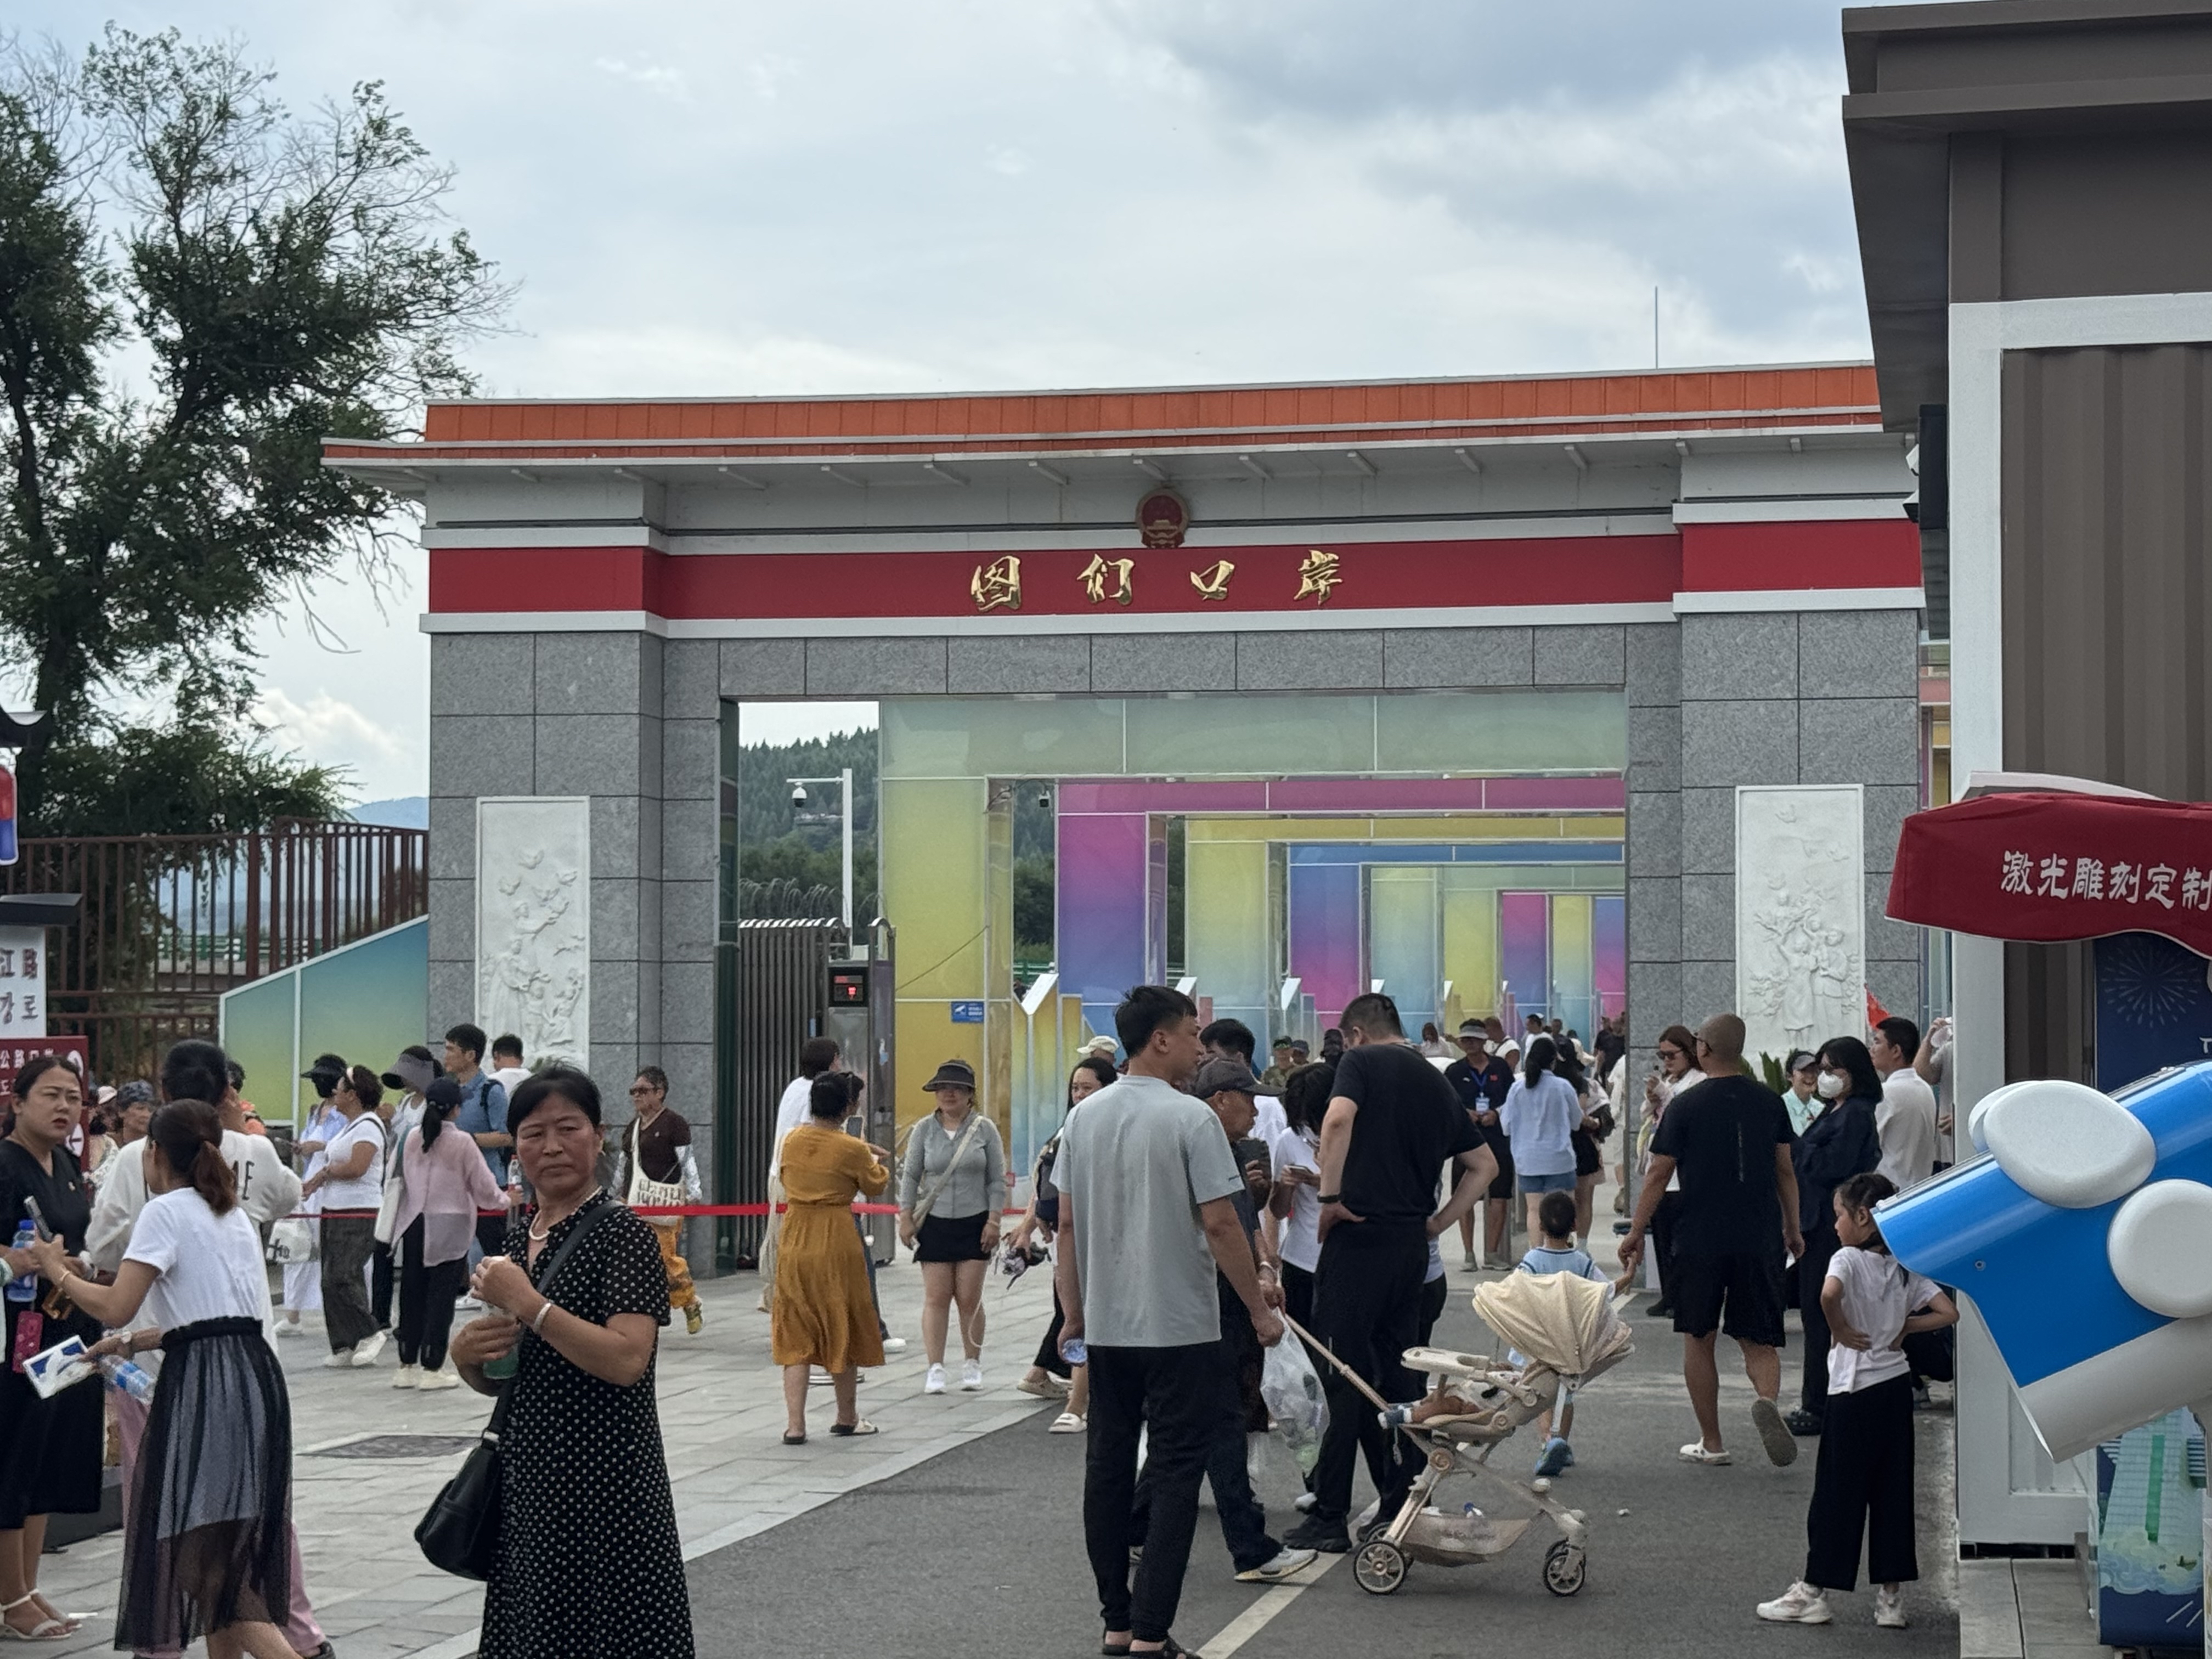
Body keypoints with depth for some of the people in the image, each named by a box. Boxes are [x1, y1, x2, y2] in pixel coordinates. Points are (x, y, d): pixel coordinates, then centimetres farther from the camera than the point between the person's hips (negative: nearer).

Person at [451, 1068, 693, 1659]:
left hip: (605, 1483, -7)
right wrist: (465, 1353, -2)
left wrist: (526, 1302, -21)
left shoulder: (621, 1234, -10)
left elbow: (627, 1361, -23)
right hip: (527, 1482, 7)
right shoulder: (517, 1236, 11)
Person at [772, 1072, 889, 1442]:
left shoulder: (792, 1140, 2)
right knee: (843, 1332, 12)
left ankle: (794, 1424, 0)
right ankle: (847, 1418, 23)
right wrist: (875, 1162, 26)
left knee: (795, 1338, 7)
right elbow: (876, 1186, 3)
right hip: (837, 1243, -4)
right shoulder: (851, 1149, -12)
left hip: (794, 1245, 4)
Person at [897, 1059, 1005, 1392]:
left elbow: (997, 1180, 3)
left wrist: (993, 1221, -3)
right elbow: (910, 1176, 6)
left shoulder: (984, 1129, 1)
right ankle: (936, 1368, -4)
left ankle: (972, 1365, 14)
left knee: (970, 1298, 1)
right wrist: (906, 1218, 0)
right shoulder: (924, 1130, 4)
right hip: (935, 1223, 1)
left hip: (974, 1224, -1)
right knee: (936, 1298, -4)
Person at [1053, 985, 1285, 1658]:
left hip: (1105, 1326, 6)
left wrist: (1073, 1313, 15)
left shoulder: (1084, 1118, 5)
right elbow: (1220, 1225, -14)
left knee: (1108, 1467, 11)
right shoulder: (1190, 1118, -13)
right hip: (1180, 1326, -6)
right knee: (1175, 1475, -2)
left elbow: (1067, 1224, 8)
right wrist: (1260, 1311, -6)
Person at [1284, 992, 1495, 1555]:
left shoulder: (1362, 1062, -3)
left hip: (1360, 1235, -6)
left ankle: (1329, 1517, -2)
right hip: (1412, 1245, 6)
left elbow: (1339, 1120, -23)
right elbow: (1484, 1165, 21)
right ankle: (1402, 1506, 14)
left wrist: (1330, 1197, -15)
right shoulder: (1437, 1082, 17)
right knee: (1399, 1375, 13)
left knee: (1344, 1374, -3)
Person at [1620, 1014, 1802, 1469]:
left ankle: (1711, 1443, 13)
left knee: (1698, 1340, 11)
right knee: (1758, 1341, 8)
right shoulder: (1769, 1102, 3)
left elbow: (1659, 1175, -4)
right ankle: (1768, 1399, -23)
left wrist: (1636, 1233, 5)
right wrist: (1792, 1228, 21)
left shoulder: (1685, 1106, -6)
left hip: (1699, 1240, -2)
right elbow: (1786, 1171, 9)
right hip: (1760, 1240, 2)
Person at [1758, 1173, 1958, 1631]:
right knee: (1892, 1490, 10)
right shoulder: (1903, 1266, 6)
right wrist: (1904, 1327, 7)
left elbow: (1829, 1294, -33)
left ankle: (1814, 1594, 8)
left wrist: (1842, 1331, -17)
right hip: (1897, 1383, 6)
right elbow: (1948, 1313, 3)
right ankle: (1891, 1598, 12)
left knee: (1836, 1490, 2)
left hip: (1855, 1391, -6)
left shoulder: (1848, 1259, -12)